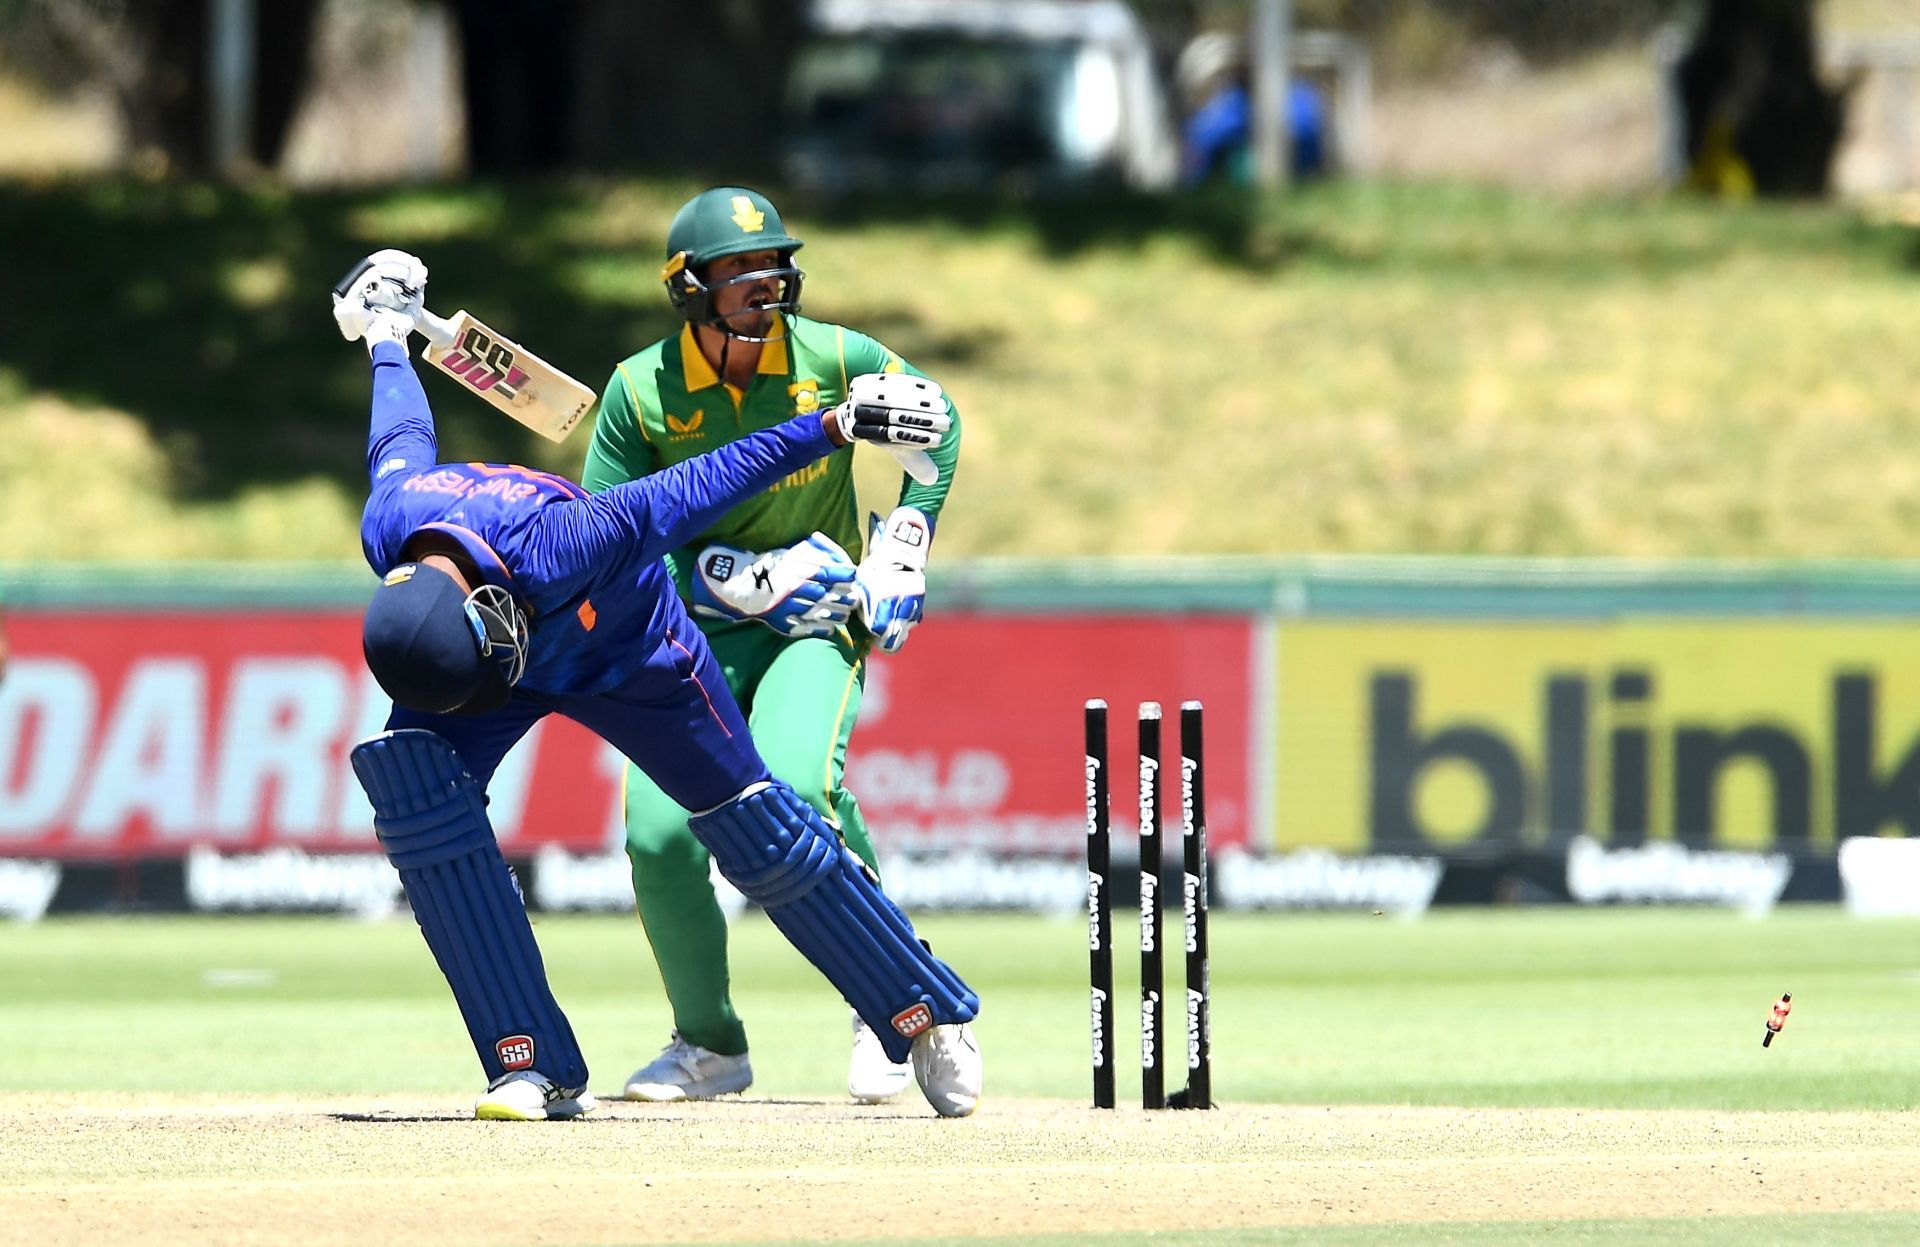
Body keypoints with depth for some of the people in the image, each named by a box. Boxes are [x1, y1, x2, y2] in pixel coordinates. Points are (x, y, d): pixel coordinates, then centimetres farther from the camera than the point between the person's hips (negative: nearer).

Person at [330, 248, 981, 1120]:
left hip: (629, 657, -3)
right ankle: (537, 1068, -23)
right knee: (414, 783, -25)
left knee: (761, 837, 2)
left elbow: (699, 486, -36)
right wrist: (385, 341, 14)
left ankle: (928, 1016, 25)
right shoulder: (390, 522, -30)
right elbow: (403, 437, -7)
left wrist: (838, 425, -31)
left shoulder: (553, 550, -44)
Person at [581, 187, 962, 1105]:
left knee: (795, 789, -31)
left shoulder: (832, 360, -8)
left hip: (814, 624, -1)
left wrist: (902, 555, 2)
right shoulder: (639, 391, -9)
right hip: (690, 632, 1)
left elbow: (936, 420, 11)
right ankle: (709, 1046, 8)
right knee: (660, 837, -17)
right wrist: (742, 575, -18)